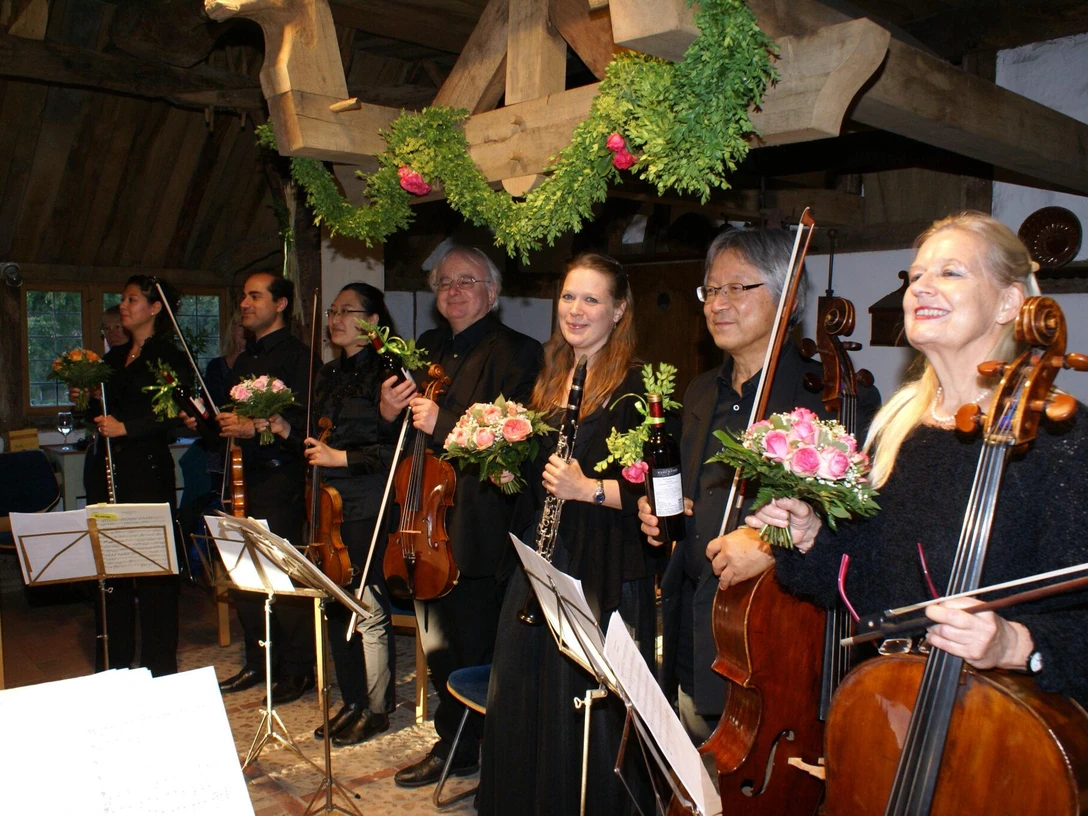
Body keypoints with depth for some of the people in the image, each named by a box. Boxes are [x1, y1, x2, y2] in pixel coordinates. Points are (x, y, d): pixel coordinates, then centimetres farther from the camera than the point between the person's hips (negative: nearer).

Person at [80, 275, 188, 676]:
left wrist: (126, 427, -19)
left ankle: (159, 668, 8)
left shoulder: (169, 357, -3)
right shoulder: (114, 357, 17)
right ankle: (115, 664, 21)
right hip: (108, 471, 7)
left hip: (148, 471, -7)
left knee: (152, 568, -3)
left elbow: (174, 419, -12)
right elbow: (102, 412, 23)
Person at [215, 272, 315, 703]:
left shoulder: (295, 355, -7)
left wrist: (257, 428, -24)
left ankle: (300, 668, 7)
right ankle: (259, 662, 25)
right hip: (246, 477, 9)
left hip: (280, 477, -8)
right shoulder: (245, 360, 20)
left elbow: (306, 419, -17)